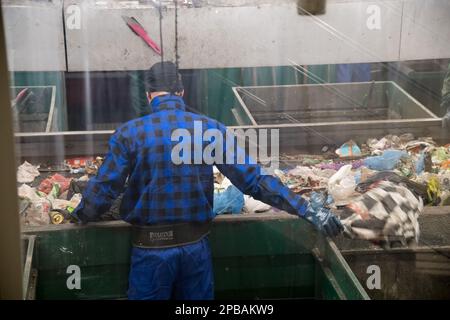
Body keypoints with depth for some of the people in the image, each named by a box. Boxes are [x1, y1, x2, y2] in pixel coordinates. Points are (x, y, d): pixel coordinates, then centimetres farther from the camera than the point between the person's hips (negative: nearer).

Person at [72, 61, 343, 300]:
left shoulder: (130, 133, -9)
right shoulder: (210, 129, -5)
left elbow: (104, 189, -6)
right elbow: (254, 180, -8)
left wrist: (80, 216, 15)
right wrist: (307, 209, -4)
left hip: (151, 249, -1)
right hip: (196, 246, 2)